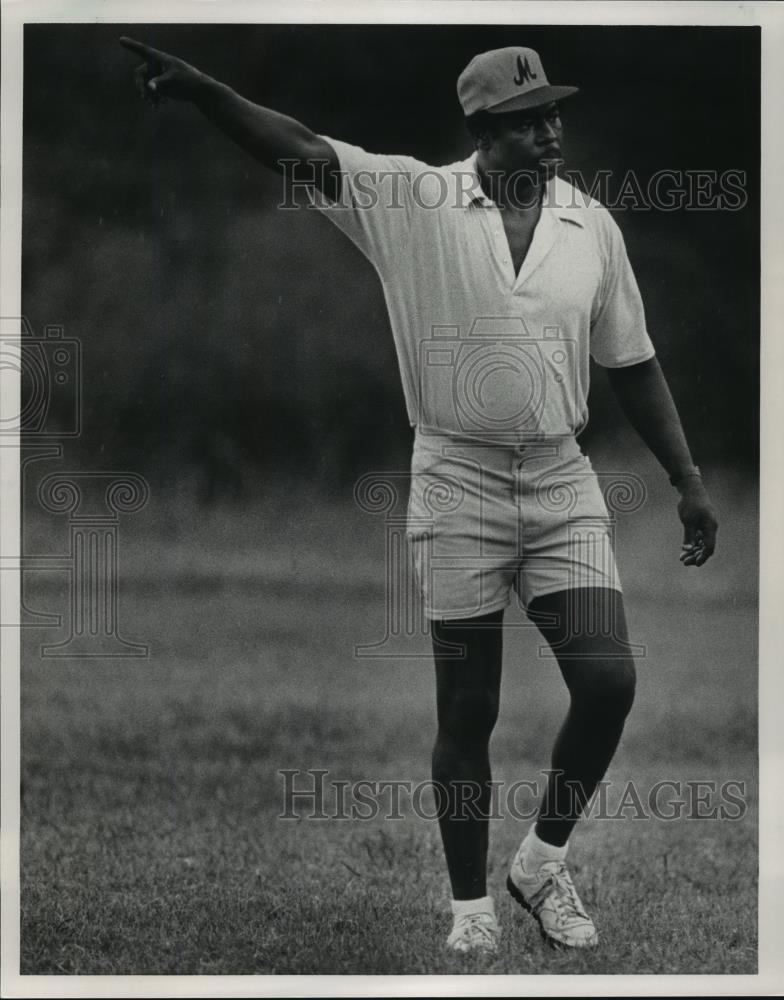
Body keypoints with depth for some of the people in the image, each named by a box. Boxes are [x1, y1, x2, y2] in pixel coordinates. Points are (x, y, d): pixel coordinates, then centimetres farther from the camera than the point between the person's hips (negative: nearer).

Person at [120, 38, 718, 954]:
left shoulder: (592, 226, 4)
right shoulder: (414, 201, -6)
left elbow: (631, 365, 12)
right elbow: (301, 151, -19)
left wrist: (688, 481, 12)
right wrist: (198, 88, -35)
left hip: (562, 483, 3)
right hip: (456, 481, -2)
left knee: (607, 679, -10)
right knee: (466, 709, 3)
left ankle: (543, 860, 13)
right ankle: (470, 907, 16)